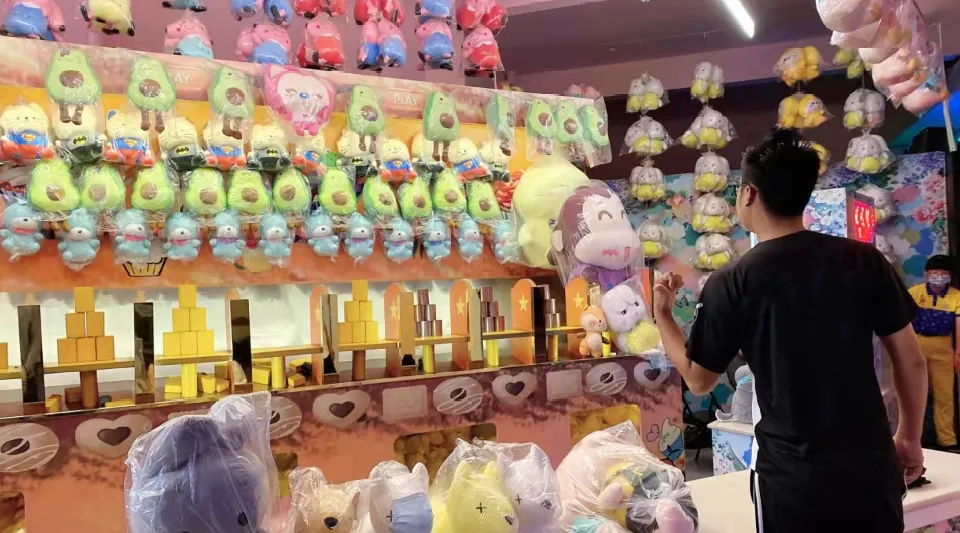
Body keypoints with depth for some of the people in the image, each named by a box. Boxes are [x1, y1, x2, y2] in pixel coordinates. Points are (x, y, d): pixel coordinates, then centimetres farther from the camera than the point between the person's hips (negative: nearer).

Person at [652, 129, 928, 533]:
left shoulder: (730, 285, -11)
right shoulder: (864, 259, -4)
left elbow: (699, 380, 1)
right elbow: (911, 361, 2)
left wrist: (662, 316, 14)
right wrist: (910, 438, 16)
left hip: (792, 477, -2)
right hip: (872, 467, 2)